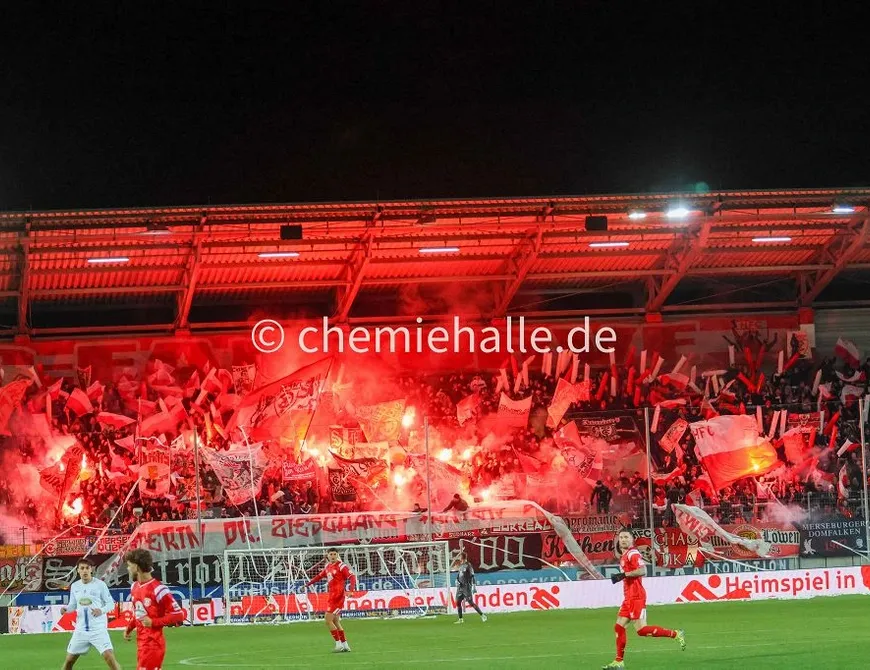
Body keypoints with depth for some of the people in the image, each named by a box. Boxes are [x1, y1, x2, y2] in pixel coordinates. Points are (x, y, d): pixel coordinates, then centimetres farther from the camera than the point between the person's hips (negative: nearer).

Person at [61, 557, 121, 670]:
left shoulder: (100, 584, -8)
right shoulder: (74, 586, 5)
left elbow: (110, 603, -3)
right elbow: (73, 605, 14)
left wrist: (102, 610, -24)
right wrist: (66, 609, -8)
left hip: (98, 629, -4)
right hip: (81, 630, 4)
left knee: (109, 657, -16)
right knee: (69, 660, 10)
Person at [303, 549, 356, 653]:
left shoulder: (341, 566, -10)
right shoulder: (328, 567, 14)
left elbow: (352, 577, -18)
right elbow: (320, 576, 31)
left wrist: (351, 590, -32)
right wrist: (308, 584, 37)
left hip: (337, 596, -9)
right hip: (331, 596, 9)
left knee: (328, 620, -11)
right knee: (335, 622, 13)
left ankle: (339, 645, -6)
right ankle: (345, 645, 20)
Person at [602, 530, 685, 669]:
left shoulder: (632, 554, -12)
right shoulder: (624, 555, 17)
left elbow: (642, 570, -26)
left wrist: (623, 575, -26)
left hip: (636, 597, -10)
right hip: (629, 597, 10)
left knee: (642, 630, -12)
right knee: (619, 626, 7)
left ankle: (676, 635, -2)